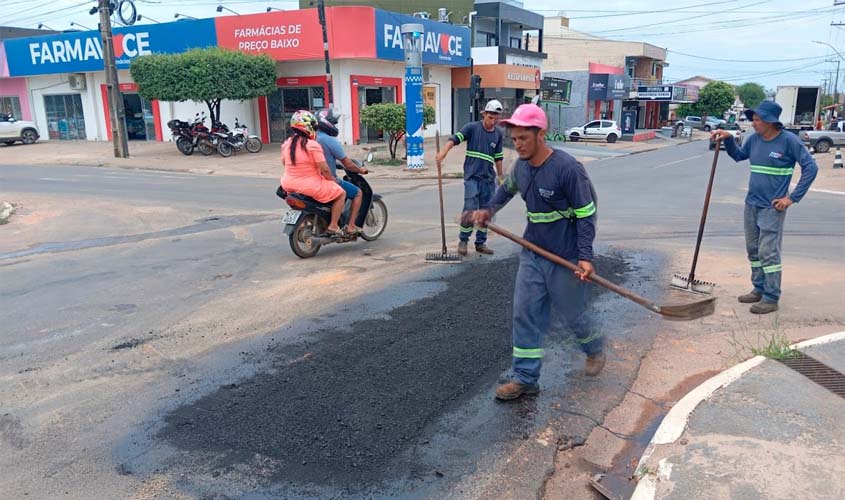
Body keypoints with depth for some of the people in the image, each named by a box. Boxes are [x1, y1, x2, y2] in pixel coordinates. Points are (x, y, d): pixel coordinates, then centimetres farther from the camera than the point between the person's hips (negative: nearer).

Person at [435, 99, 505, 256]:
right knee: (470, 210, -11)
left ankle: (481, 243, 19)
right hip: (472, 177, -4)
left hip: (488, 179, 5)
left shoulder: (498, 134, 9)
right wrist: (444, 151, -36)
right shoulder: (472, 127, -5)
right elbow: (456, 138, -18)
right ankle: (463, 241, 6)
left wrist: (500, 176, 21)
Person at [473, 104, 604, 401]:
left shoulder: (567, 168, -21)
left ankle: (594, 349, 44)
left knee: (572, 312, 12)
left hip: (565, 257, -6)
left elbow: (586, 213, -16)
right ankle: (526, 379, 14)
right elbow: (507, 188, 22)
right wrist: (490, 209, 7)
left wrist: (585, 256, -21)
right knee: (525, 315, 4)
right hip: (532, 253, 6)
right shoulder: (521, 166, -1)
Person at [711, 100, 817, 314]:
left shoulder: (788, 140, -12)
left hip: (772, 208, -7)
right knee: (753, 250, 14)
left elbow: (810, 167, -10)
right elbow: (738, 156, 23)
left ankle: (771, 298, 3)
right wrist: (728, 139, 5)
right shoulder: (754, 139, 4)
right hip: (751, 204, 7)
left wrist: (792, 198, -12)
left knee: (768, 252, -6)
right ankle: (759, 289, 27)